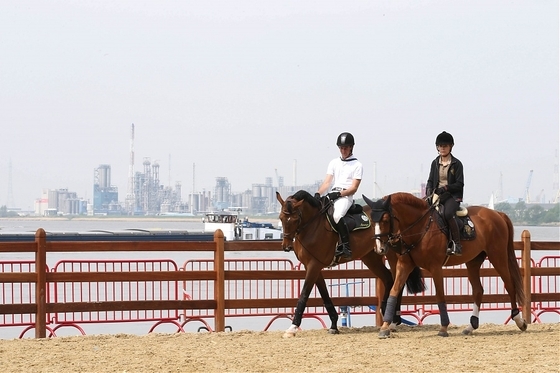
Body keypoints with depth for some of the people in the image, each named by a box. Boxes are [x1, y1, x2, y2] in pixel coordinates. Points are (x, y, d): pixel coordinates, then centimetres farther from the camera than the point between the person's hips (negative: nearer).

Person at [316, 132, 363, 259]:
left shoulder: (357, 165, 5)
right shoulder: (334, 163, 20)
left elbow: (354, 188, -3)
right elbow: (327, 182, 10)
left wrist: (339, 194, -18)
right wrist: (318, 194, -10)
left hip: (346, 196, -6)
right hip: (331, 195, 6)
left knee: (337, 215, -35)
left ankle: (346, 246, -32)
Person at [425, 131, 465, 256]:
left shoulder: (456, 164, 0)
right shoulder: (435, 163, 15)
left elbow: (460, 184, -4)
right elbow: (430, 181, 17)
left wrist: (446, 187, -18)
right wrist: (429, 191, -4)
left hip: (452, 196, -5)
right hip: (436, 194, 5)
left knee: (448, 214, -35)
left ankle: (457, 244, -31)